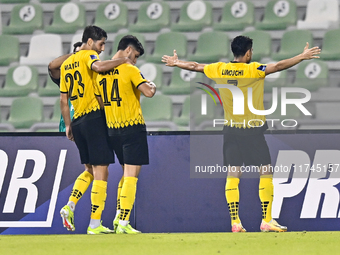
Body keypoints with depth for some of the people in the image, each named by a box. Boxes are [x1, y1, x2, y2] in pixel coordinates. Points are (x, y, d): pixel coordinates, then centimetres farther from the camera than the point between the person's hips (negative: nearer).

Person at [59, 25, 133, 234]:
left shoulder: (66, 64, 17)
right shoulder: (88, 55, -4)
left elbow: (63, 100, 18)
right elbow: (98, 66, -30)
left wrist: (68, 125, 22)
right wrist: (123, 61, -18)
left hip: (77, 122, 8)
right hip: (95, 118, -8)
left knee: (90, 170, 20)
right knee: (101, 172, -4)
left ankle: (70, 207, 2)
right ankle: (95, 224, -8)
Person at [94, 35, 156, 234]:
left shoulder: (101, 72, 9)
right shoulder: (129, 70, -11)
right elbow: (148, 92, -19)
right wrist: (152, 85, 1)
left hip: (112, 128, 7)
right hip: (132, 127, -7)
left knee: (127, 173, 19)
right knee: (131, 175, -5)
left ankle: (118, 218, 15)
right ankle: (124, 223, -10)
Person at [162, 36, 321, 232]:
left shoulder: (220, 69, 2)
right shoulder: (253, 70, -12)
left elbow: (195, 66, 16)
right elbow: (278, 66, -18)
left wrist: (176, 63, 33)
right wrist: (302, 57, -12)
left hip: (231, 130, 5)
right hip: (253, 129, -5)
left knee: (233, 175, 6)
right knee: (266, 172, 1)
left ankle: (235, 221, 2)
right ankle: (267, 220, -5)